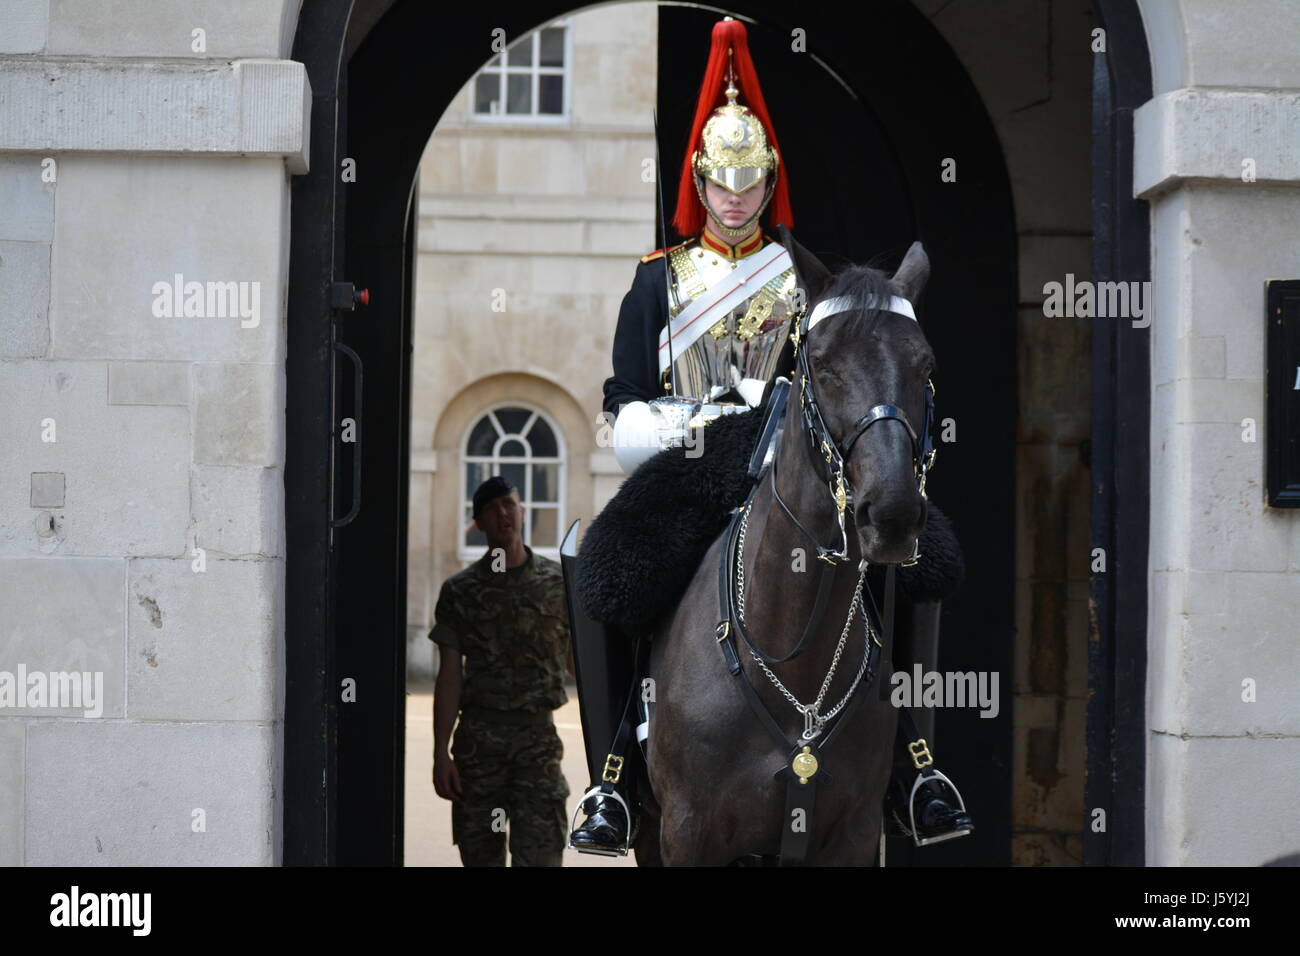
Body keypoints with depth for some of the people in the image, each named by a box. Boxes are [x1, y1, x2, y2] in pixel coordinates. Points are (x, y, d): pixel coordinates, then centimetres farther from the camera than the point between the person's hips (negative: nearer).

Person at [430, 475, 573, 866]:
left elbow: (574, 660, 14)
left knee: (540, 853, -9)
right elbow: (449, 675, 3)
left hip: (537, 735, -1)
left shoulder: (558, 582, 6)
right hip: (478, 737, 1)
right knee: (480, 853, 5)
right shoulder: (460, 591, 5)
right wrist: (441, 752, -1)